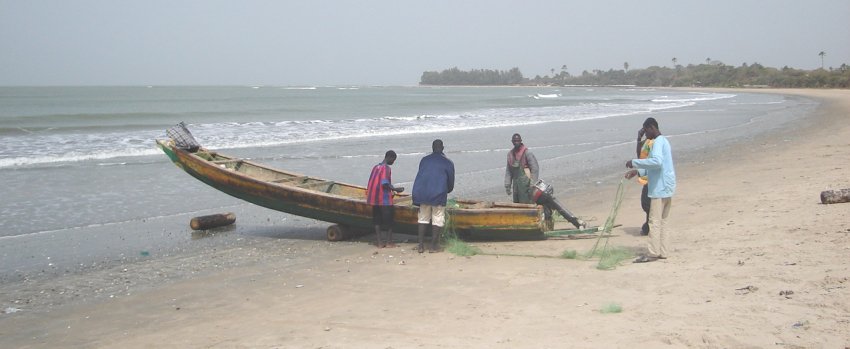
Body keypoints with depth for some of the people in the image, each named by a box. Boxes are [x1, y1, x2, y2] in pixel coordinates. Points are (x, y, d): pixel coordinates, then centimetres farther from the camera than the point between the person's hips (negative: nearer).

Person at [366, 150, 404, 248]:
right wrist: (396, 189, -11)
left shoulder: (376, 167, 12)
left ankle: (380, 242, 8)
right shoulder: (386, 168, -13)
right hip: (385, 199, -7)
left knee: (377, 220, 8)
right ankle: (389, 241, 8)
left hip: (374, 199, 7)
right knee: (389, 220, 5)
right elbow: (385, 184, -22)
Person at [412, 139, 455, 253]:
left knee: (423, 218, 13)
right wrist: (448, 190, 31)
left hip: (422, 193, 3)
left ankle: (421, 245, 9)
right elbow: (451, 181, 10)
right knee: (437, 220, 5)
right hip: (439, 194, -3)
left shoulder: (424, 160, 13)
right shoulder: (448, 163, 4)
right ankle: (433, 246, 5)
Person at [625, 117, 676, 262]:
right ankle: (663, 251, 15)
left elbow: (657, 161, -31)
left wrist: (635, 162, -24)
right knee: (662, 221, 13)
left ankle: (653, 253, -7)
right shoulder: (664, 141, 19)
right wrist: (638, 171, 16)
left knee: (655, 221, -8)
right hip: (666, 187, 10)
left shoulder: (658, 142, -14)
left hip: (660, 187, -10)